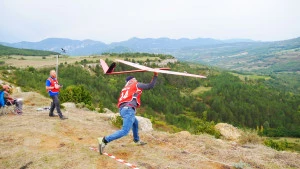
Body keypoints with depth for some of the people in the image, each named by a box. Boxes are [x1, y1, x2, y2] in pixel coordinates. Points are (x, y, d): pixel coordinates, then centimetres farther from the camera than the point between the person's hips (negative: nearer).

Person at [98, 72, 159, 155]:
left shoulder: (125, 88, 29)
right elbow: (150, 86, 8)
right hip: (128, 109, -9)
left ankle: (137, 140, 42)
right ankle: (104, 140, -24)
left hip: (122, 109, 9)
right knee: (125, 131, -15)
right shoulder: (137, 85, 11)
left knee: (135, 122, 32)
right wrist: (155, 76, 18)